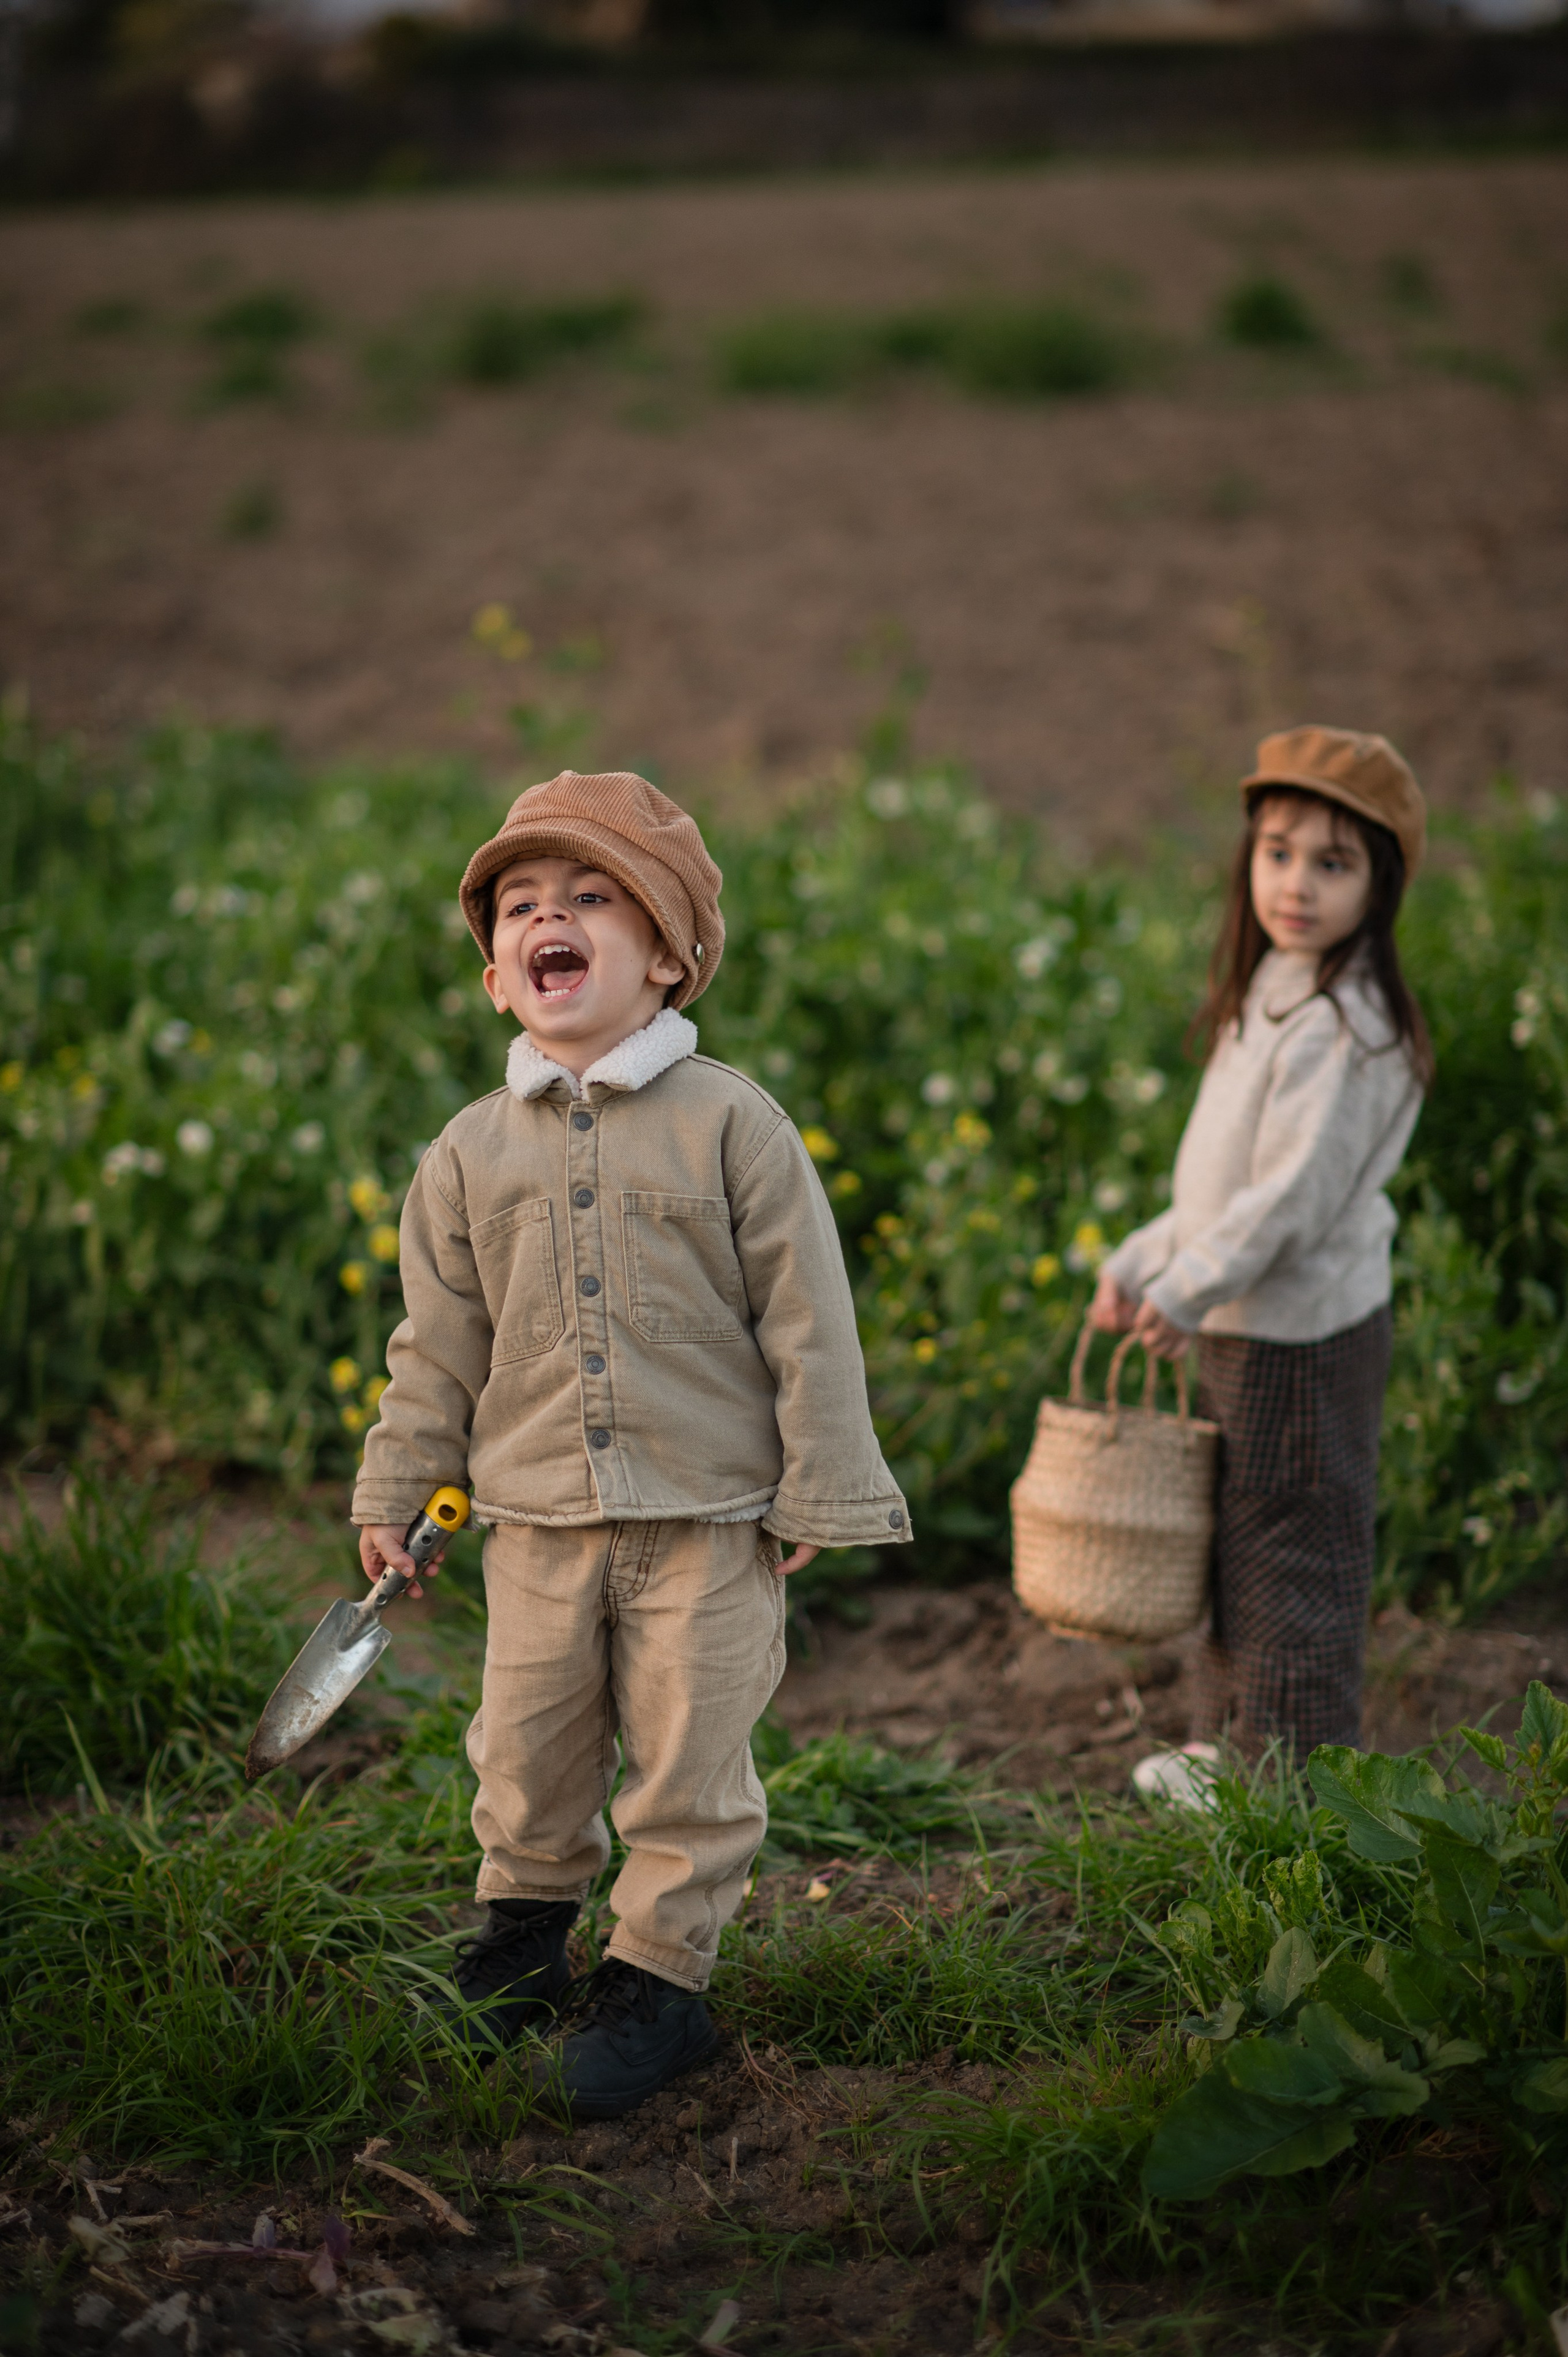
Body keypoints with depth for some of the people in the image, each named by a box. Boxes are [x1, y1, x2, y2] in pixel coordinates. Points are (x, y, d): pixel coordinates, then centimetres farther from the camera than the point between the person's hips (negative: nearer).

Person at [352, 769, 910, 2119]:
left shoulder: (731, 1125, -6)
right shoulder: (473, 1151, 4)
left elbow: (807, 1321, -4)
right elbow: (439, 1342, 11)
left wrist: (818, 1492, -5)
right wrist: (395, 1495, 10)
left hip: (709, 1515, -3)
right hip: (537, 1516, 3)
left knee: (689, 1762, 4)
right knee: (529, 1754, 12)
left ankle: (660, 1975, 19)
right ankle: (525, 1928, 35)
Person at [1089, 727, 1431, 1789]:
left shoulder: (1341, 1026, -21)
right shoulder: (1274, 996, 11)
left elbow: (1293, 1197, -23)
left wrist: (1185, 1290, -13)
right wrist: (1142, 1262, 13)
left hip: (1303, 1335, -10)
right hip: (1243, 1324, 10)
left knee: (1289, 1546, 1)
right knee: (1234, 1540, 19)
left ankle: (1295, 1767, 14)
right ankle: (1233, 1741, 33)